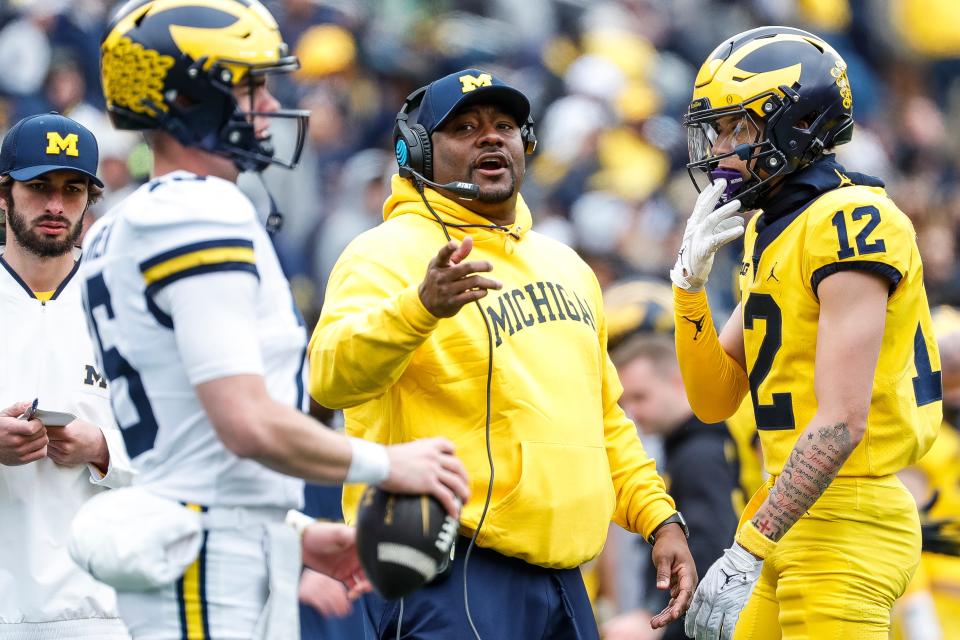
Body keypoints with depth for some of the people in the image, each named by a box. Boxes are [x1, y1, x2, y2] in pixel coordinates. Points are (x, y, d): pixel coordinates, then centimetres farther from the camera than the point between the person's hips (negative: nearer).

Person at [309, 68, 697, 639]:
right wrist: (420, 305, -43)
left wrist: (660, 518, 16)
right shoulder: (393, 254, -8)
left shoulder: (563, 266, 19)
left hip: (560, 580, 8)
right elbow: (334, 376, -27)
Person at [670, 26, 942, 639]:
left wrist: (748, 552, -25)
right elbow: (715, 400, 15)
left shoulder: (852, 223, -15)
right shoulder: (770, 232, 15)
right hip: (795, 517, 9)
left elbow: (842, 422, -22)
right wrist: (691, 280, 1)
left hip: (846, 524, -9)